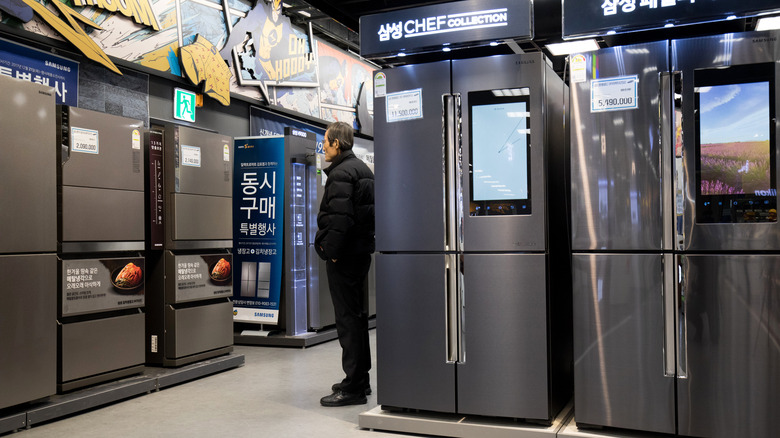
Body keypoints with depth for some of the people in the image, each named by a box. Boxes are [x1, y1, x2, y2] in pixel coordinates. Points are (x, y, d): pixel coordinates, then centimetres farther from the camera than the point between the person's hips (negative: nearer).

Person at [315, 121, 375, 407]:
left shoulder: (341, 174, -15)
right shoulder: (363, 169, 17)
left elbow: (340, 219, -25)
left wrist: (331, 251, -18)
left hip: (344, 255, -10)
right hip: (362, 251, 10)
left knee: (348, 319, -6)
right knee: (357, 315, 16)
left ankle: (353, 388, -1)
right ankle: (360, 379, 26)